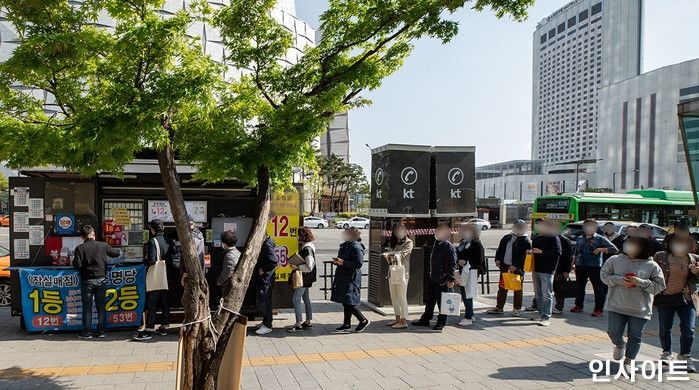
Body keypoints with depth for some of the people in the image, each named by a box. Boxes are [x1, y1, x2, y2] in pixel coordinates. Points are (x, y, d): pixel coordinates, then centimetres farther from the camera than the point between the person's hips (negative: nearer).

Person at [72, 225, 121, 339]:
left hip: (87, 281, -2)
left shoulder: (80, 248, -8)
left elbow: (77, 265, -12)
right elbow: (116, 253, 12)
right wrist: (119, 252, 34)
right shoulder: (103, 246, -2)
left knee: (87, 307, 8)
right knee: (101, 306, 9)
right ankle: (101, 331, 14)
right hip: (101, 280, 2)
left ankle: (87, 332, 13)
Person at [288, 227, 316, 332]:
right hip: (305, 278, 10)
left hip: (305, 278, -10)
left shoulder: (307, 249, -21)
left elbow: (309, 267, -24)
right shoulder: (305, 247, 11)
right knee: (306, 299, 15)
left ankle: (299, 323, -4)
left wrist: (297, 267, -23)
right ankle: (308, 321, 24)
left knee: (296, 299, -8)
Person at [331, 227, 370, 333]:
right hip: (343, 278, 10)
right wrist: (338, 261, 6)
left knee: (349, 302, -8)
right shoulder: (346, 245, 14)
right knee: (346, 303, 12)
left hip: (351, 279, -10)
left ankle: (363, 320, 8)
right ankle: (347, 325, 19)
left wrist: (343, 262, -22)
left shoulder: (356, 247, -15)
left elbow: (359, 263, -22)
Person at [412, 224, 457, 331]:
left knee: (441, 302, 4)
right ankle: (425, 319, 28)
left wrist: (450, 280, -18)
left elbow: (452, 264, -16)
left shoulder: (448, 247, -14)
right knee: (429, 301, 17)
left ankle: (441, 323, 17)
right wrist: (430, 274, 21)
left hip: (442, 280, -8)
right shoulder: (436, 244, 11)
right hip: (432, 278, 8)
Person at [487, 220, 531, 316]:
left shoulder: (525, 241, -7)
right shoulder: (507, 238, 12)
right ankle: (499, 307, 19)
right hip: (505, 266, 5)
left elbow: (524, 256, -14)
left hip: (517, 269, -5)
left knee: (517, 289, 7)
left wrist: (515, 266, -21)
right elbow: (500, 249, 16)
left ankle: (516, 309, 18)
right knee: (502, 288, 11)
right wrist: (498, 259, 1)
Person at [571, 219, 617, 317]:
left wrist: (600, 249, -17)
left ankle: (598, 310, 5)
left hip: (595, 267, -5)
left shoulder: (600, 239, 0)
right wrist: (574, 264, 16)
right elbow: (576, 253, 21)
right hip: (580, 266, 5)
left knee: (598, 288, -2)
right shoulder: (580, 239, 14)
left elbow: (614, 249, -6)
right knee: (580, 287, 13)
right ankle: (578, 306, 24)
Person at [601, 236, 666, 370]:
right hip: (617, 305, 1)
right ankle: (619, 345, 39)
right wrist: (619, 280, -16)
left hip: (640, 309, 0)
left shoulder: (652, 266, -4)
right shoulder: (615, 260, -3)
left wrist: (641, 282, -19)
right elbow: (604, 275, 2)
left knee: (635, 336, 7)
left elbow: (659, 286, -3)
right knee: (614, 332, 5)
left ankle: (628, 362, 22)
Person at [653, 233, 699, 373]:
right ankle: (667, 353, 28)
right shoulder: (660, 257, -1)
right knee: (665, 328, 9)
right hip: (665, 298, -1)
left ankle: (685, 356, 13)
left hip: (687, 299, 1)